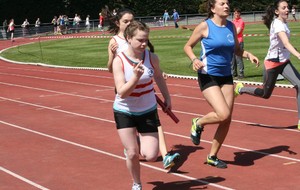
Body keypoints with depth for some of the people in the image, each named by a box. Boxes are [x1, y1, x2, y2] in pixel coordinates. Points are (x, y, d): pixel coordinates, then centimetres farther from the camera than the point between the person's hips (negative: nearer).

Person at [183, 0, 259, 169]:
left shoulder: (231, 26, 6)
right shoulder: (205, 26, -9)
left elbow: (237, 49, 17)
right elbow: (188, 46, -1)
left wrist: (248, 55, -4)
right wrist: (194, 59, -20)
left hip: (226, 77, 6)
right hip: (208, 76, -6)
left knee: (227, 119, 4)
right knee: (223, 114, -20)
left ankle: (213, 156, 20)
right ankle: (198, 123, 13)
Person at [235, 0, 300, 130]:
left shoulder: (283, 22, 5)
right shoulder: (278, 24, -23)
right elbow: (286, 44, -39)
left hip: (284, 62, 7)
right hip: (273, 62, -7)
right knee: (266, 94, 10)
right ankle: (241, 89, 37)